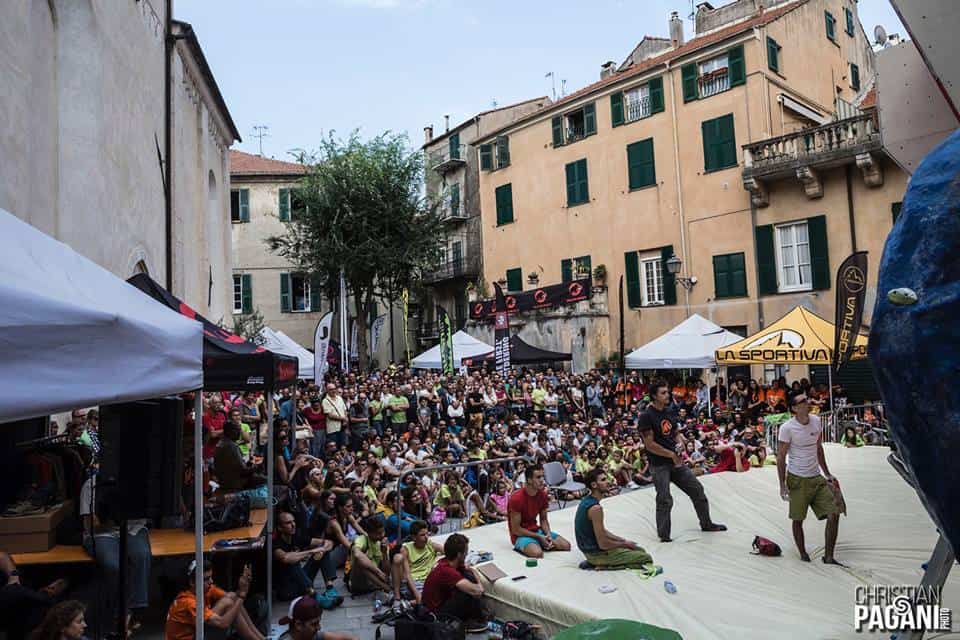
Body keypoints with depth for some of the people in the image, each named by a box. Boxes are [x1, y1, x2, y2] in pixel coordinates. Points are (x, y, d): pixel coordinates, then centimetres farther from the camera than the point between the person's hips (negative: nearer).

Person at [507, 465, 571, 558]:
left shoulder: (543, 494, -1)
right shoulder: (517, 498, -23)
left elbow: (543, 519, 10)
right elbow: (515, 530, -19)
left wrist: (548, 534, -11)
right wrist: (539, 537, -18)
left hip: (536, 530, 7)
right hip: (520, 535, -7)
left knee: (566, 545, -7)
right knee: (537, 553, -36)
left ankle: (537, 545, 6)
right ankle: (522, 547, -7)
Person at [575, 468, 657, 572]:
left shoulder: (587, 501, 4)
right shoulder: (595, 508, -26)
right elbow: (603, 544, -24)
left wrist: (622, 540, 10)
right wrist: (625, 544, -7)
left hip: (589, 549, 9)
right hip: (597, 553, -9)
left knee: (640, 550, 21)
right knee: (646, 558, -5)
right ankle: (600, 564, -6)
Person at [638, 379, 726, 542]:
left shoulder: (669, 413, 9)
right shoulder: (646, 416, -14)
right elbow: (650, 445, -17)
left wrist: (680, 442, -4)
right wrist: (672, 454, -15)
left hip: (676, 461, 7)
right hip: (659, 465, -7)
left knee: (697, 489, 12)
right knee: (665, 500, -4)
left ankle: (706, 524, 31)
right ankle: (663, 535, 12)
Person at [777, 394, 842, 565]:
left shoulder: (816, 421, 4)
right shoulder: (787, 428, -13)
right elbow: (781, 457, -9)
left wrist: (827, 474, 18)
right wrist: (782, 485, -12)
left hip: (816, 478, 5)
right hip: (797, 480, -5)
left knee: (834, 514, -3)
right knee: (798, 519, 3)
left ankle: (828, 556, 7)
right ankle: (803, 554, 21)